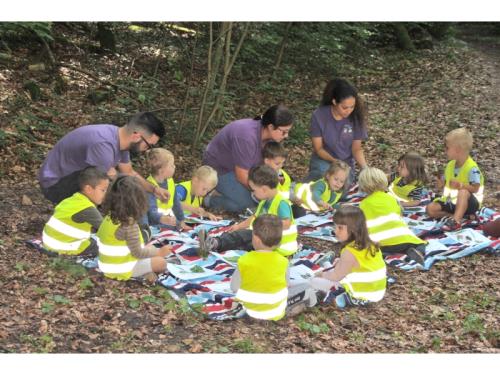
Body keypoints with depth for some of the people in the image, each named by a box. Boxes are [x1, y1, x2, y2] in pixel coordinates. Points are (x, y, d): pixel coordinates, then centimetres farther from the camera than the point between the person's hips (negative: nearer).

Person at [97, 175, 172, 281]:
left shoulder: (109, 217, -2)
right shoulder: (130, 225, -26)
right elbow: (137, 253, -20)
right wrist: (159, 252, -5)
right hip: (122, 269, -8)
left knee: (150, 248, 19)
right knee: (161, 262, 3)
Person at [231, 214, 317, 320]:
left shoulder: (244, 261, -17)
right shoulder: (282, 262, -17)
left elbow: (234, 287, -10)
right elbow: (286, 285, -3)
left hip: (250, 310, 2)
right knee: (306, 289, 14)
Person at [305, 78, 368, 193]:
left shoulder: (356, 117, -12)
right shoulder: (319, 116, -15)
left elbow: (356, 148, -4)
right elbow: (318, 148, -9)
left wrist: (365, 167, -22)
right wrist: (335, 161, -26)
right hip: (323, 161, -2)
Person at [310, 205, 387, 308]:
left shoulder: (349, 252, -23)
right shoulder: (370, 245, 0)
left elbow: (336, 277, -11)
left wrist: (323, 275, 8)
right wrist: (342, 262, 13)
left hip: (360, 298, -9)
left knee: (315, 281, -5)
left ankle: (340, 298, -9)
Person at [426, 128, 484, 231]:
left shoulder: (471, 168, -19)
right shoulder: (450, 165, 5)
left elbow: (475, 188, -23)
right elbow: (446, 182, 16)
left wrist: (460, 185, -38)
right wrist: (442, 184, -8)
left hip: (468, 202, -8)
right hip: (452, 201, 8)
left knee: (463, 192, -41)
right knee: (430, 208, -10)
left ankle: (456, 220, -43)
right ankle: (459, 214, -14)